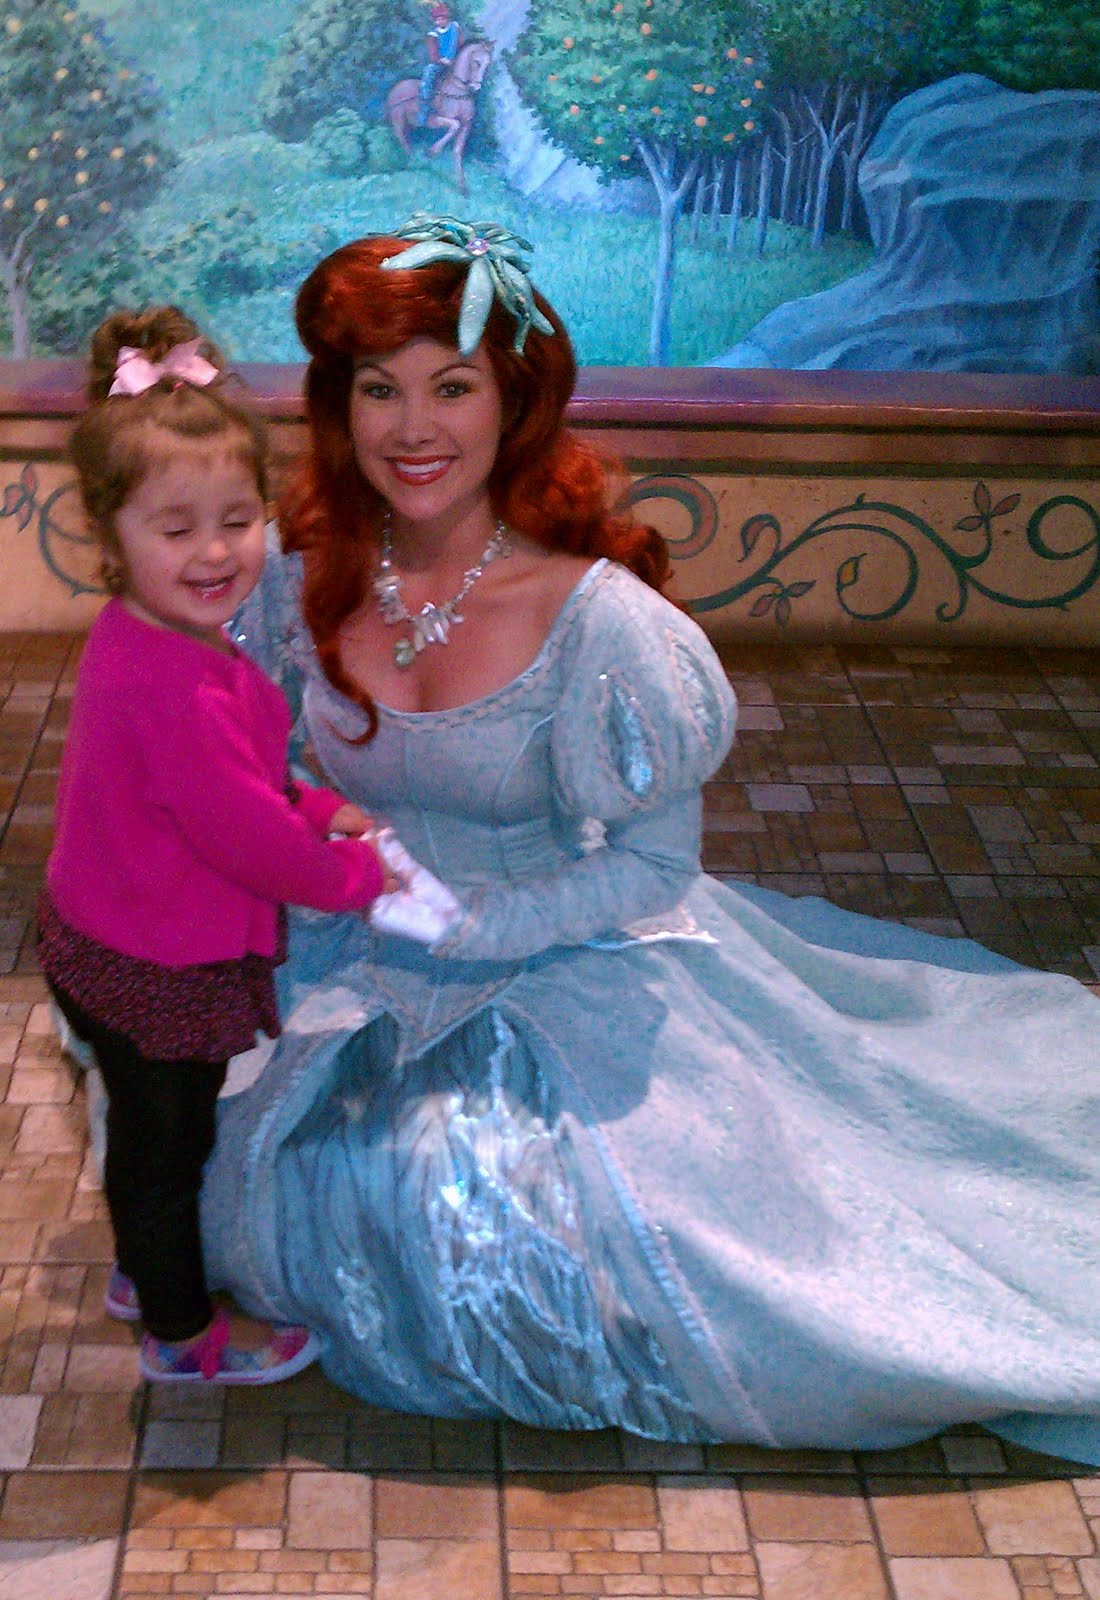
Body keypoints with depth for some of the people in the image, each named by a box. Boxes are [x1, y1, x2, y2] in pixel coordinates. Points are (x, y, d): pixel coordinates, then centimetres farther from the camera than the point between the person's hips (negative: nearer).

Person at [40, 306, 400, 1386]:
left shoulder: (138, 642, -3)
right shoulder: (175, 690, -36)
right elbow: (243, 834, -28)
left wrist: (315, 811, 7)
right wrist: (354, 876, -11)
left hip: (108, 943, 9)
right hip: (158, 972, -9)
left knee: (149, 1132, 29)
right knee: (167, 1145, 13)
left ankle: (144, 1274, 53)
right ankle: (181, 1336, 35)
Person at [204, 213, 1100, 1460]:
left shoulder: (597, 616, -25)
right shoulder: (307, 576, -10)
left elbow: (650, 867, -16)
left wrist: (456, 922, -22)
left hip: (570, 972, -4)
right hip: (368, 972, 4)